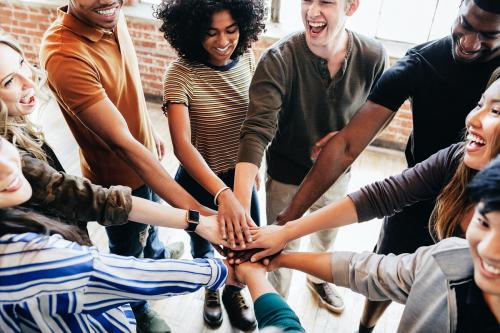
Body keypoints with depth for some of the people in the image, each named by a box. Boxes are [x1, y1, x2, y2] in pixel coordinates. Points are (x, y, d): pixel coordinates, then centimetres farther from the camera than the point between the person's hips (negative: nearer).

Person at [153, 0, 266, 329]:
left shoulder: (247, 58, -10)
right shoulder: (181, 74, -24)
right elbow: (182, 144, -34)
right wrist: (222, 194, -46)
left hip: (241, 175, 4)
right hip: (200, 181, -3)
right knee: (203, 246, 21)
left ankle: (233, 291, 50)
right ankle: (211, 289, 57)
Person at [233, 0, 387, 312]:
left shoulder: (373, 55, -18)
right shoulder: (278, 60, -29)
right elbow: (256, 132, -37)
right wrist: (240, 207, -47)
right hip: (287, 175, -3)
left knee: (327, 236, 31)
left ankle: (319, 278, 65)